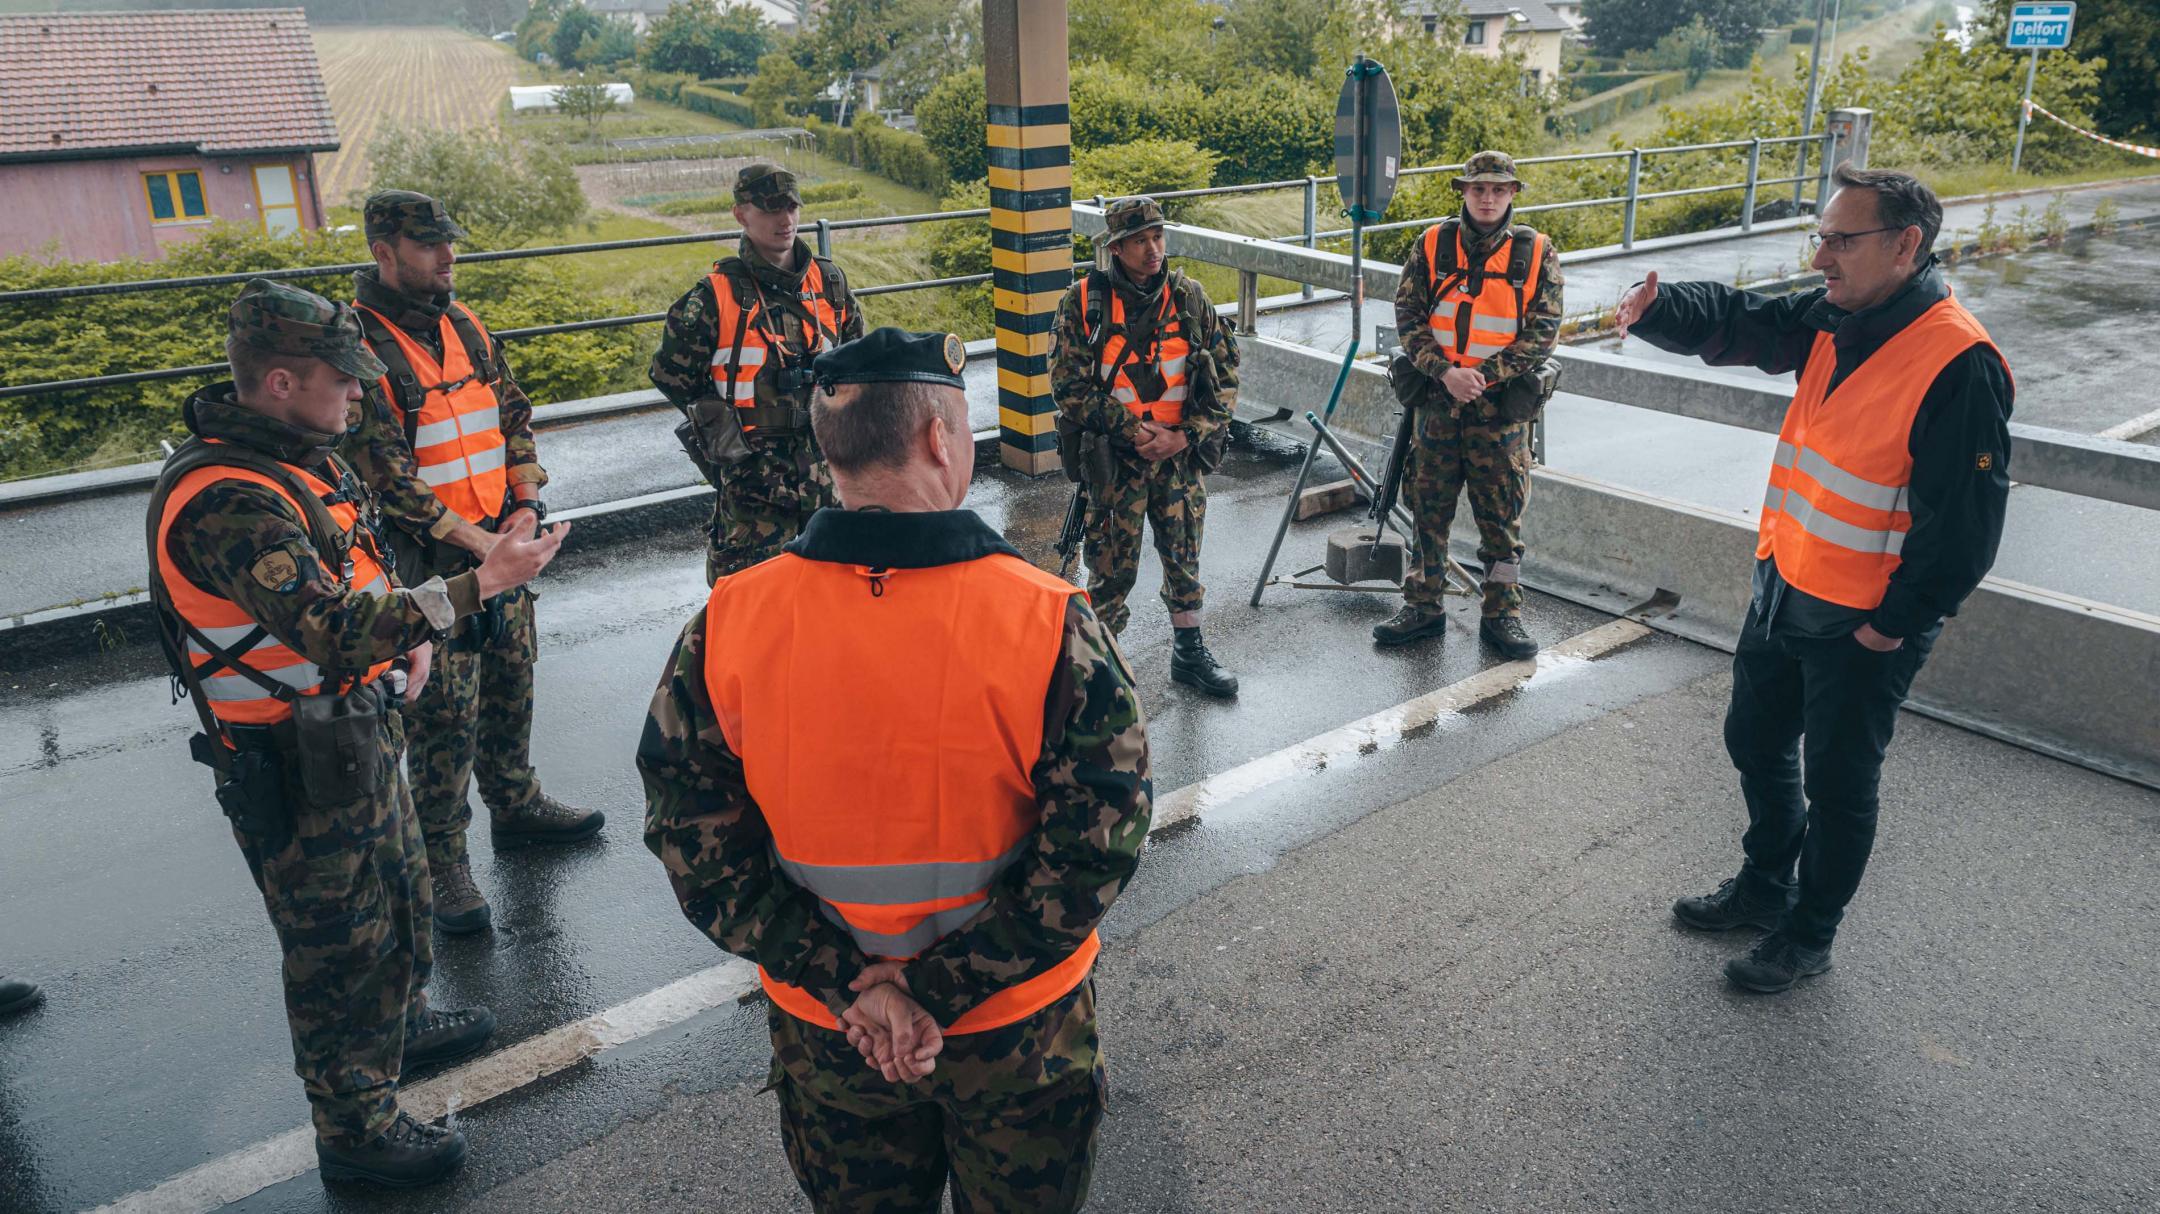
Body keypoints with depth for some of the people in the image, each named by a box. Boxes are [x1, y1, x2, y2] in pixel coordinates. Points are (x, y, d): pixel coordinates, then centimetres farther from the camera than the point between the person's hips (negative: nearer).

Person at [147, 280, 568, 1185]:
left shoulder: (293, 456, 4)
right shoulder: (225, 500, -29)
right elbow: (335, 631, -36)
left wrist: (404, 634, 5)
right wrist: (479, 584, -36)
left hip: (353, 731, 10)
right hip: (294, 765, -10)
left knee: (395, 893, 28)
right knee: (340, 940, 6)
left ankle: (397, 1024, 52)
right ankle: (354, 1128, 24)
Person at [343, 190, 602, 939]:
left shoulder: (465, 326, 9)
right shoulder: (360, 345, -14)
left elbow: (514, 414, 14)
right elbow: (383, 473, -18)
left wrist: (527, 503, 1)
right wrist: (472, 540, -18)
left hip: (501, 543, 7)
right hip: (428, 561, -7)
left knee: (511, 685, 18)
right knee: (443, 714, -2)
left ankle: (516, 805, 37)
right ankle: (442, 861, 11)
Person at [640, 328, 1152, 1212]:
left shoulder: (727, 625, -16)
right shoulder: (1050, 625, -23)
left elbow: (696, 843, -12)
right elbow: (1097, 846, -22)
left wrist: (848, 981, -11)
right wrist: (937, 988, -16)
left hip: (824, 1032, 2)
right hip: (1019, 1031, -2)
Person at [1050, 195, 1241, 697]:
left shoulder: (1188, 297, 1)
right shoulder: (1084, 302, -7)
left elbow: (1225, 375, 2)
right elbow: (1070, 384, -10)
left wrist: (1184, 436, -9)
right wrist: (1133, 432, -15)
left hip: (1181, 452, 3)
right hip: (1112, 455, -3)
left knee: (1184, 555, 13)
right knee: (1112, 564, 3)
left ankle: (1189, 652, 29)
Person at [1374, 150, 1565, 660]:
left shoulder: (1537, 253, -1)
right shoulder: (1432, 245, 2)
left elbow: (1542, 334, -4)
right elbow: (1408, 317, -1)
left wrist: (1483, 377, -15)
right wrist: (1445, 372, -14)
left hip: (1502, 405, -1)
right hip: (1437, 399, 2)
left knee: (1502, 516, 5)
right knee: (1428, 508, 9)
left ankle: (1502, 615, 17)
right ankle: (1424, 607, 22)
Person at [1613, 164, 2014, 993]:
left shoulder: (1959, 365, -23)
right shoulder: (1833, 321, 2)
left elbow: (1964, 521, -22)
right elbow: (1735, 325, 0)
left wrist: (1897, 623, -17)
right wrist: (1655, 309, -22)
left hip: (1863, 623, -8)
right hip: (1782, 589, 8)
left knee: (1838, 780, 9)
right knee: (1757, 742, 21)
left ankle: (1809, 934, 28)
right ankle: (1766, 884, 43)